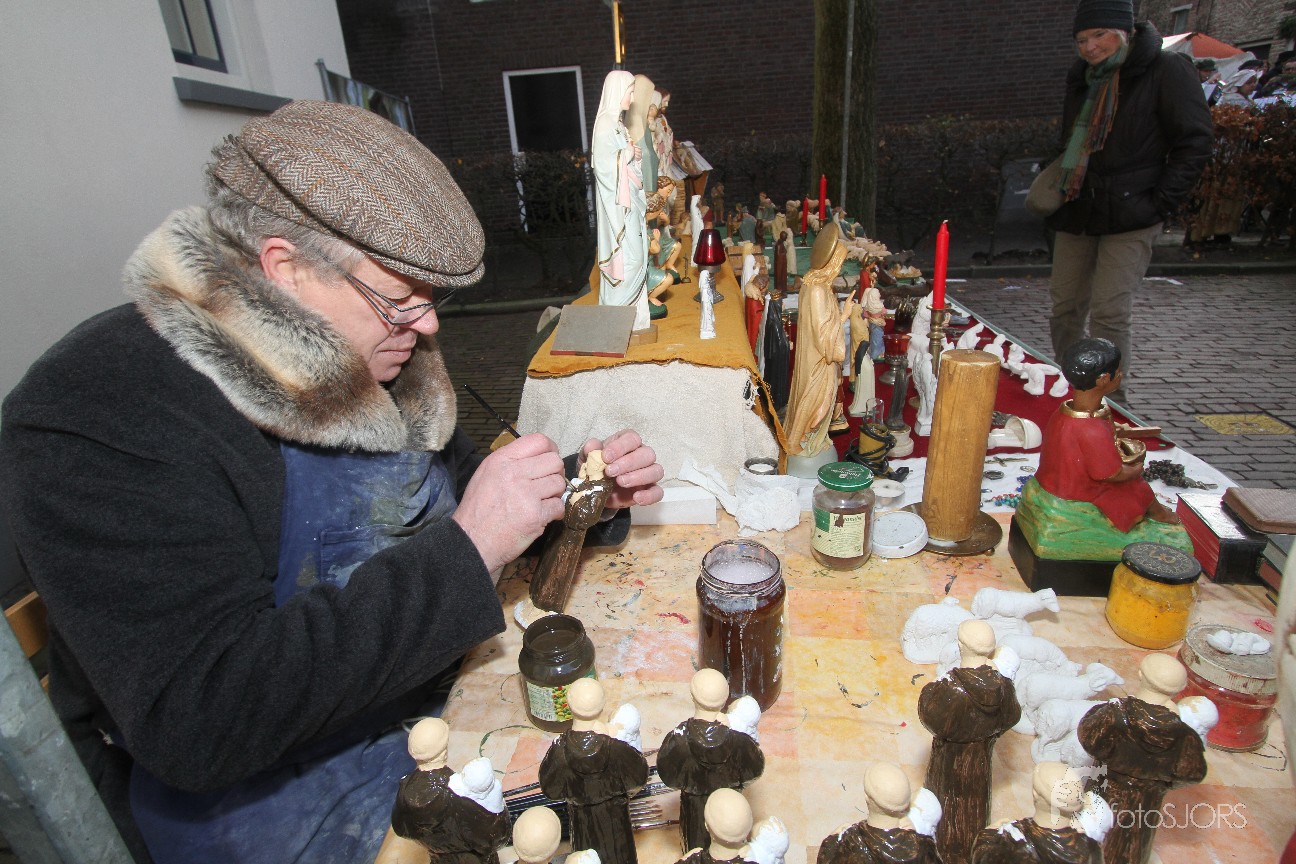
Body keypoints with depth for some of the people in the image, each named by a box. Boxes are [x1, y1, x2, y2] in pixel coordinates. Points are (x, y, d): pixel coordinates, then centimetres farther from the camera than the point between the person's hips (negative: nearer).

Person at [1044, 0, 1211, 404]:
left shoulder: (1167, 71, -4)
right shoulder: (1081, 78, 15)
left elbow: (1194, 144, -5)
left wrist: (1160, 203, -12)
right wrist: (1056, 185, 11)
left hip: (1129, 216, -6)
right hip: (1076, 212, 6)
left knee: (1109, 314, -10)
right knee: (1065, 306, 8)